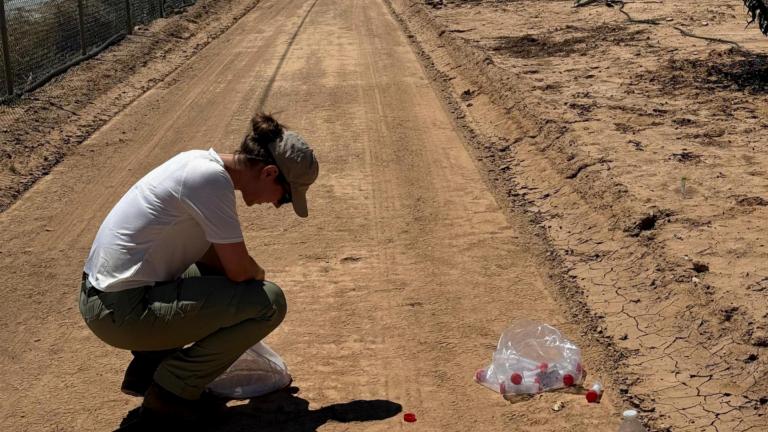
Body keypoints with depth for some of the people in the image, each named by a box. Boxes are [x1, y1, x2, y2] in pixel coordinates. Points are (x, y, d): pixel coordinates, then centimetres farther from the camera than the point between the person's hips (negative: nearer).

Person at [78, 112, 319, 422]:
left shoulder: (202, 163, 8)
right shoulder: (212, 179, -20)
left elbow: (212, 252, 22)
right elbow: (239, 270, -16)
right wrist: (259, 274, 6)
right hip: (123, 314, -10)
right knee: (269, 301, -9)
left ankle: (147, 368, 23)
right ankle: (171, 390, 2)